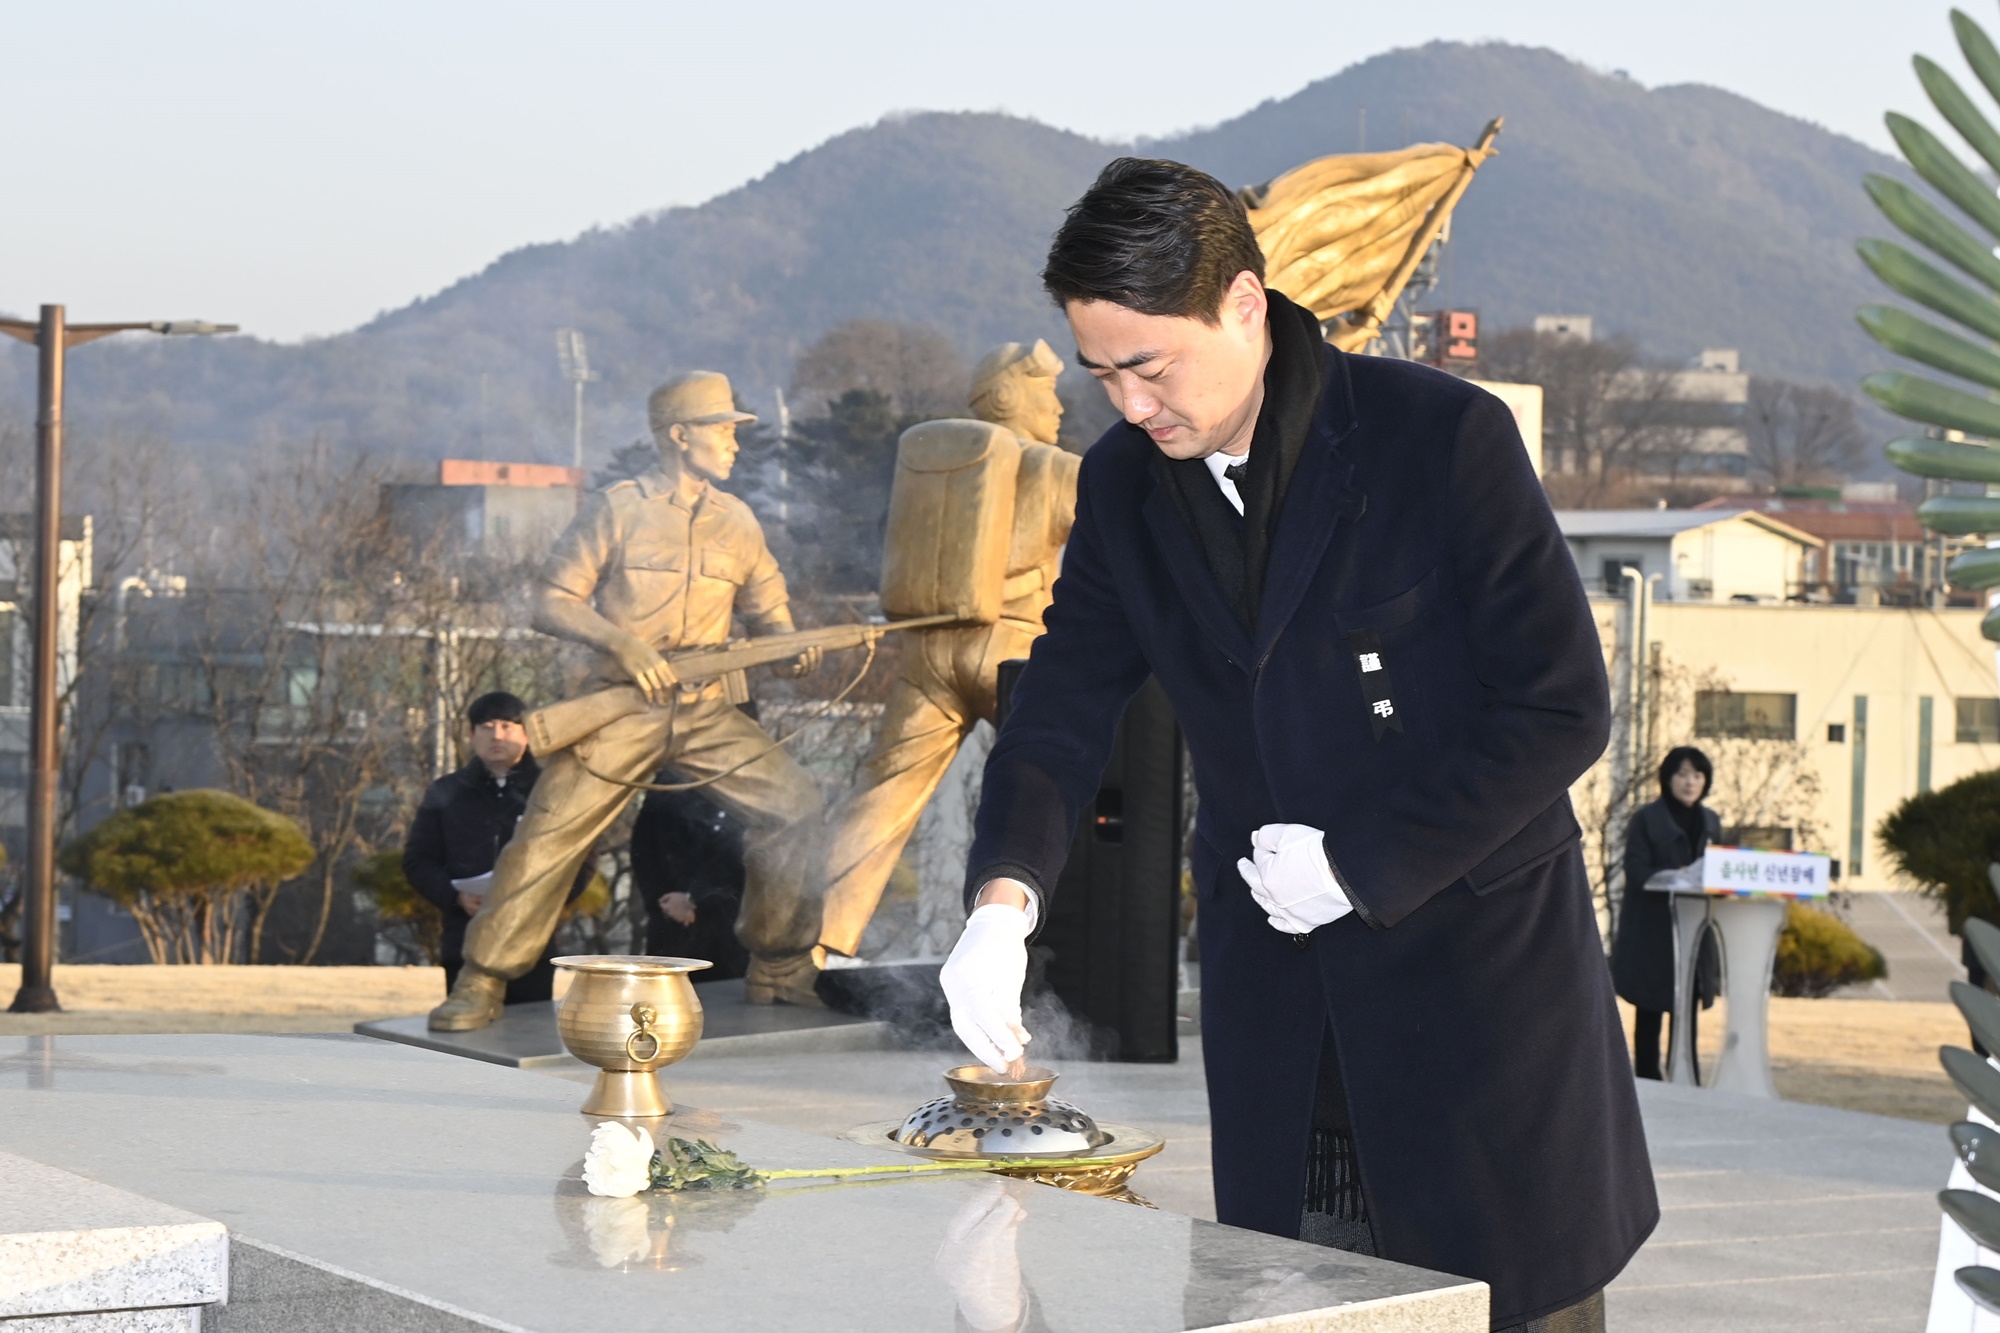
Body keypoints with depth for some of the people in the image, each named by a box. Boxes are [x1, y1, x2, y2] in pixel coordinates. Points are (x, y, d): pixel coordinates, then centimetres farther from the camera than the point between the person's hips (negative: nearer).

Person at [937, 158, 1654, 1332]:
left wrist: (1361, 864, -14)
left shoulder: (1445, 436, -13)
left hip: (1477, 960, -4)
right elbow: (1066, 706, 4)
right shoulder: (1125, 487, 4)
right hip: (1274, 1003, 5)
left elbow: (1563, 706, -12)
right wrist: (1003, 899, -16)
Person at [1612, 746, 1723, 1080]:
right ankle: (1647, 1080, 7)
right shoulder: (1646, 819, -3)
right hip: (1651, 931, -4)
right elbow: (1638, 872, -11)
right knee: (1649, 1013, 1)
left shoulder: (1710, 822, 14)